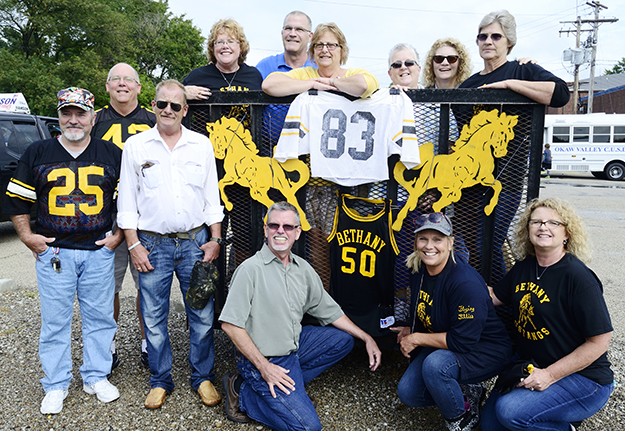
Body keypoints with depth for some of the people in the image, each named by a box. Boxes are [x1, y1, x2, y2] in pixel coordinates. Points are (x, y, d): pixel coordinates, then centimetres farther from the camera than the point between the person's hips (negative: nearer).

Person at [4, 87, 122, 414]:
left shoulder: (112, 154, 5)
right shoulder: (37, 153, 6)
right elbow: (16, 198, 10)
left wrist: (119, 235, 2)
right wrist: (26, 236, 1)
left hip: (99, 252, 0)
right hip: (53, 252, 0)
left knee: (99, 316, 8)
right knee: (55, 320, 7)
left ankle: (96, 377, 24)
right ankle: (56, 386, 21)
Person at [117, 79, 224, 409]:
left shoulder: (201, 145, 7)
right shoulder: (135, 146, 4)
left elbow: (212, 196, 8)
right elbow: (127, 201, 4)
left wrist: (215, 239, 2)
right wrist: (133, 245, -3)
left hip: (195, 242, 1)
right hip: (153, 245, 0)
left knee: (202, 314, 5)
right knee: (154, 318, 7)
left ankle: (202, 377, 22)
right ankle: (160, 381, 25)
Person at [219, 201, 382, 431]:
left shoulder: (303, 268, 4)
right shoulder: (251, 269, -17)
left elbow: (329, 310, 12)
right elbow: (230, 324, -18)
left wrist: (367, 338, 8)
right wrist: (263, 366, -19)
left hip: (294, 345, 8)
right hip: (263, 358, -7)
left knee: (343, 339, 5)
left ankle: (282, 383, 1)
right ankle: (243, 392, 3)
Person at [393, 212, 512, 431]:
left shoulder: (466, 282, -30)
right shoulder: (419, 272, -5)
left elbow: (462, 342, -28)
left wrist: (416, 338, -20)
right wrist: (412, 331, -1)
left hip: (486, 350, -7)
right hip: (443, 344, 8)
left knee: (435, 364, -35)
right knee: (407, 392, -3)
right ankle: (467, 391, 16)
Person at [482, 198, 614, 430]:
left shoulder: (579, 278, -18)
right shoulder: (523, 267, 3)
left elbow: (600, 340, -18)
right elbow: (494, 296, 14)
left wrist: (550, 375, -20)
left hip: (582, 377, -7)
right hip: (527, 364, 7)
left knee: (511, 411, -27)